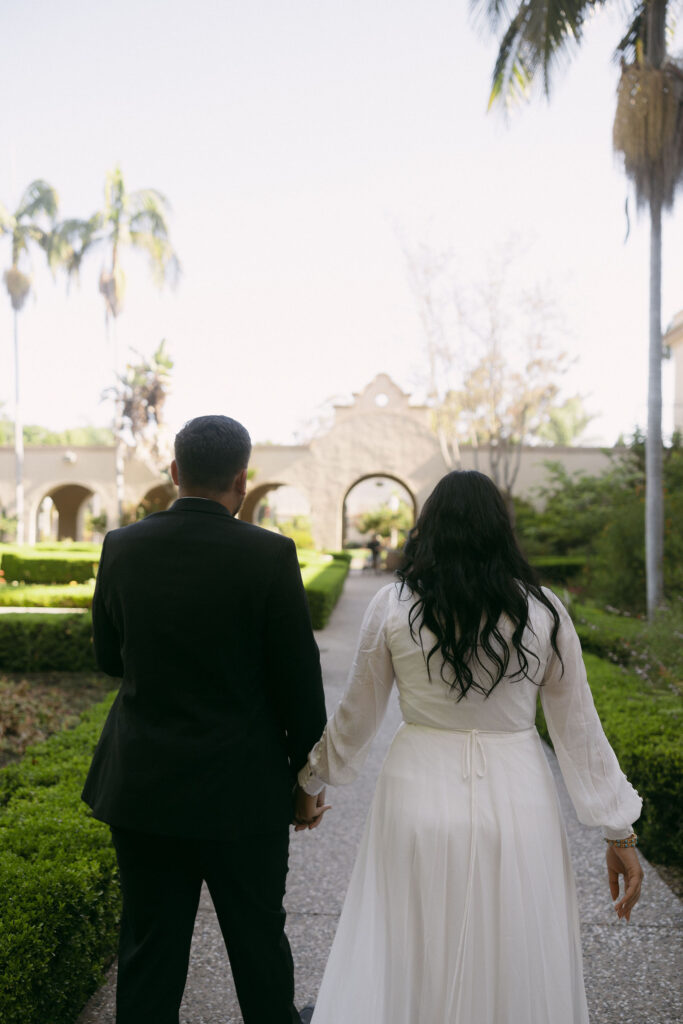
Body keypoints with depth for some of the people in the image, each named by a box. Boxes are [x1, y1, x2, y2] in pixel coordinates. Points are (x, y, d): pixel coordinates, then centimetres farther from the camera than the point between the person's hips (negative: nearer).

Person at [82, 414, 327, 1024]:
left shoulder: (122, 548, -5)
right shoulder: (269, 555, -16)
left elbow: (109, 658, 7)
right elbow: (298, 676, -10)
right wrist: (308, 769, 4)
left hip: (142, 787, 3)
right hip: (241, 790, -2)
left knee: (150, 949, 16)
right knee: (259, 939, 19)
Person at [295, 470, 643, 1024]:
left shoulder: (393, 605, -5)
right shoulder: (542, 610, -3)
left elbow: (355, 716, 2)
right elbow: (579, 729, 1)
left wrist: (311, 783, 19)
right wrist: (619, 832, 9)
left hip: (419, 799, 0)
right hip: (517, 806, 1)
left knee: (408, 965, 17)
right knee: (515, 970, 18)